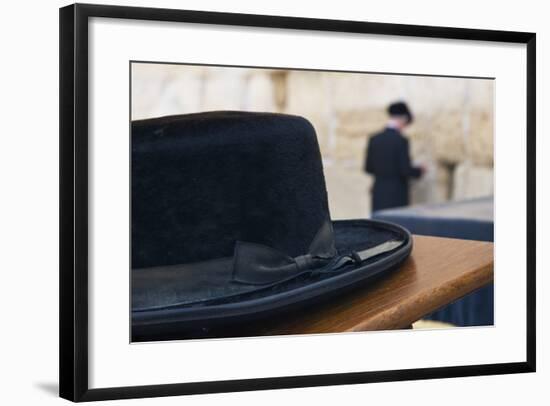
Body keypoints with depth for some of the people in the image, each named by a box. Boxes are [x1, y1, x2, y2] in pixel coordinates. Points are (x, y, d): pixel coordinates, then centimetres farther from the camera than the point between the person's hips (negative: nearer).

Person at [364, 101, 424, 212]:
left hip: (378, 195, 5)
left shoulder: (374, 139, 4)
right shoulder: (401, 141, -12)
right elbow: (405, 170, -14)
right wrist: (419, 171, 5)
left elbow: (368, 168, 8)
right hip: (397, 196, -5)